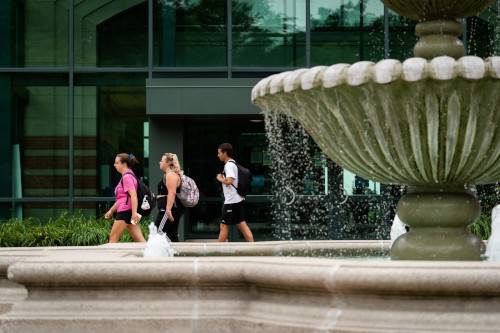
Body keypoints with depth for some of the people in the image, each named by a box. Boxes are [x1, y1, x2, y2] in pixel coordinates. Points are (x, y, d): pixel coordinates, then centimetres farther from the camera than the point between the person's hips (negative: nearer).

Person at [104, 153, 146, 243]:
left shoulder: (127, 177, -12)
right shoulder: (126, 176, 20)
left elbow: (133, 196, -22)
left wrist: (134, 213, -28)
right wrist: (111, 210, 29)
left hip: (125, 211, -10)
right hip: (124, 211, 10)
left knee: (113, 238, -2)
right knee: (139, 240, 2)